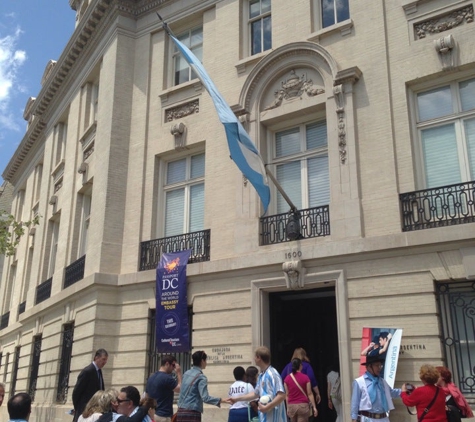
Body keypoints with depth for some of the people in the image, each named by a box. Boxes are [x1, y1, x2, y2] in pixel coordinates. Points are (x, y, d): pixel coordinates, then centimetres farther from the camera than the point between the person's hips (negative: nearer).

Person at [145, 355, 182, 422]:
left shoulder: (151, 377, 12)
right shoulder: (167, 378, -15)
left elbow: (146, 398, 17)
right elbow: (181, 389, -12)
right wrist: (179, 374, -5)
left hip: (152, 415, 9)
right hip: (163, 416, -9)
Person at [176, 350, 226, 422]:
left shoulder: (186, 373, 11)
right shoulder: (201, 377, -12)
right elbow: (205, 398, -22)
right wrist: (220, 400, -25)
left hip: (181, 412, 8)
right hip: (192, 413, -8)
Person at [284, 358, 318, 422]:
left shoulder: (287, 378, 0)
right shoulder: (305, 378, -6)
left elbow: (287, 395, 4)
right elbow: (309, 394, -5)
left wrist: (287, 407, 13)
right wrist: (314, 407, 1)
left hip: (291, 406, 3)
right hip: (303, 405, -3)